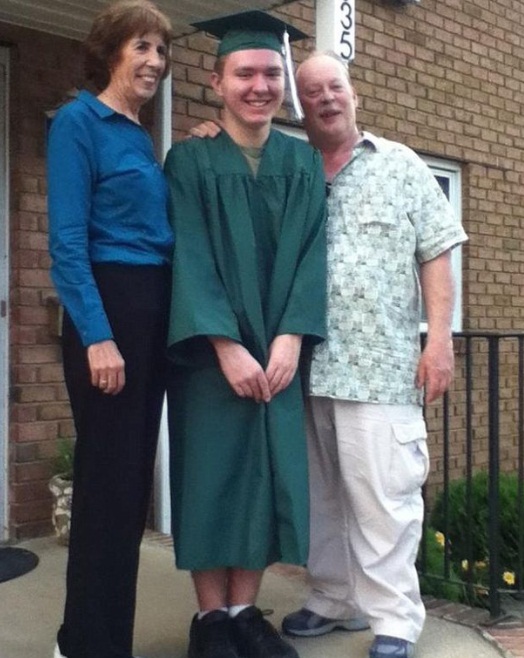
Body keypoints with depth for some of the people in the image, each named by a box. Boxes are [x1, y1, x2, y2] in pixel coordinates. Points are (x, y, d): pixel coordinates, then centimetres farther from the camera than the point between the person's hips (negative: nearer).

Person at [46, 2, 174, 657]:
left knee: (134, 476, 12)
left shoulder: (142, 137, 18)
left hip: (155, 310, 8)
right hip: (107, 309, -8)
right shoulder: (78, 120, -6)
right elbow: (66, 242, -15)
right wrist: (97, 336, -21)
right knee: (109, 477, -4)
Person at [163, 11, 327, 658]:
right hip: (209, 351, -3)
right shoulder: (190, 160, -1)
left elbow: (312, 253, 2)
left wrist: (289, 337, -11)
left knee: (268, 474, 5)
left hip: (278, 349, 3)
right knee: (211, 473, 0)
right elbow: (190, 258, -9)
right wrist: (227, 346, -18)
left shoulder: (305, 162, 9)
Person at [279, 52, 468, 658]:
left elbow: (435, 255, 3)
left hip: (380, 364, -3)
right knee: (321, 492, 11)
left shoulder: (400, 165, 7)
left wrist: (439, 339, -7)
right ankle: (334, 600, 26)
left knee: (382, 493, -3)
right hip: (306, 366, 3)